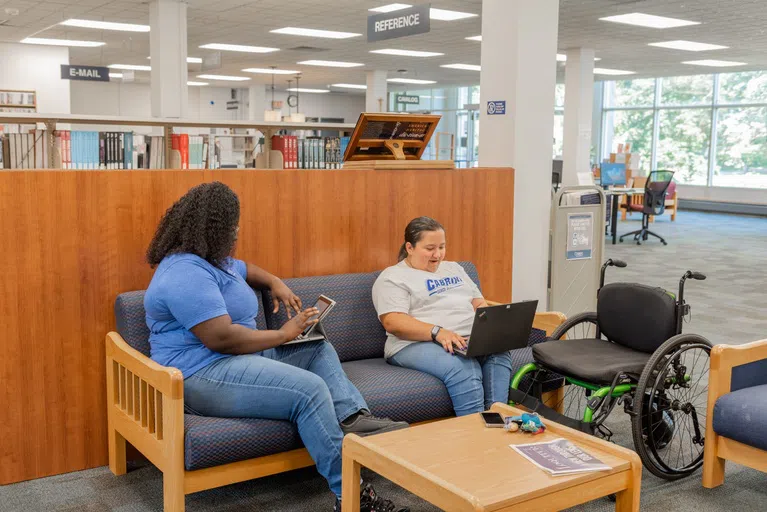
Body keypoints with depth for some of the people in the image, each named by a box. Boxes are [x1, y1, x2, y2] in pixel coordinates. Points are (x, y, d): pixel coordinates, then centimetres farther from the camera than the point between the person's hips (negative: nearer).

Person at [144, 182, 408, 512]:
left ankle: (355, 418, -10)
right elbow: (221, 338, -29)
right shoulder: (186, 273, -21)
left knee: (319, 350, 11)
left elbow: (244, 269, 34)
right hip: (203, 376, -12)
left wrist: (275, 283, 12)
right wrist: (283, 334, -17)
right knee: (309, 388, -25)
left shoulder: (209, 259, 13)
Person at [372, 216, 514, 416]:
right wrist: (437, 332, -27)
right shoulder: (392, 278, 2)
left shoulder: (453, 268, 24)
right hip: (417, 344, -6)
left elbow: (480, 304, 24)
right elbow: (393, 322, -12)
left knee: (499, 353, -28)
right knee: (463, 368, -37)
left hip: (470, 340, 6)